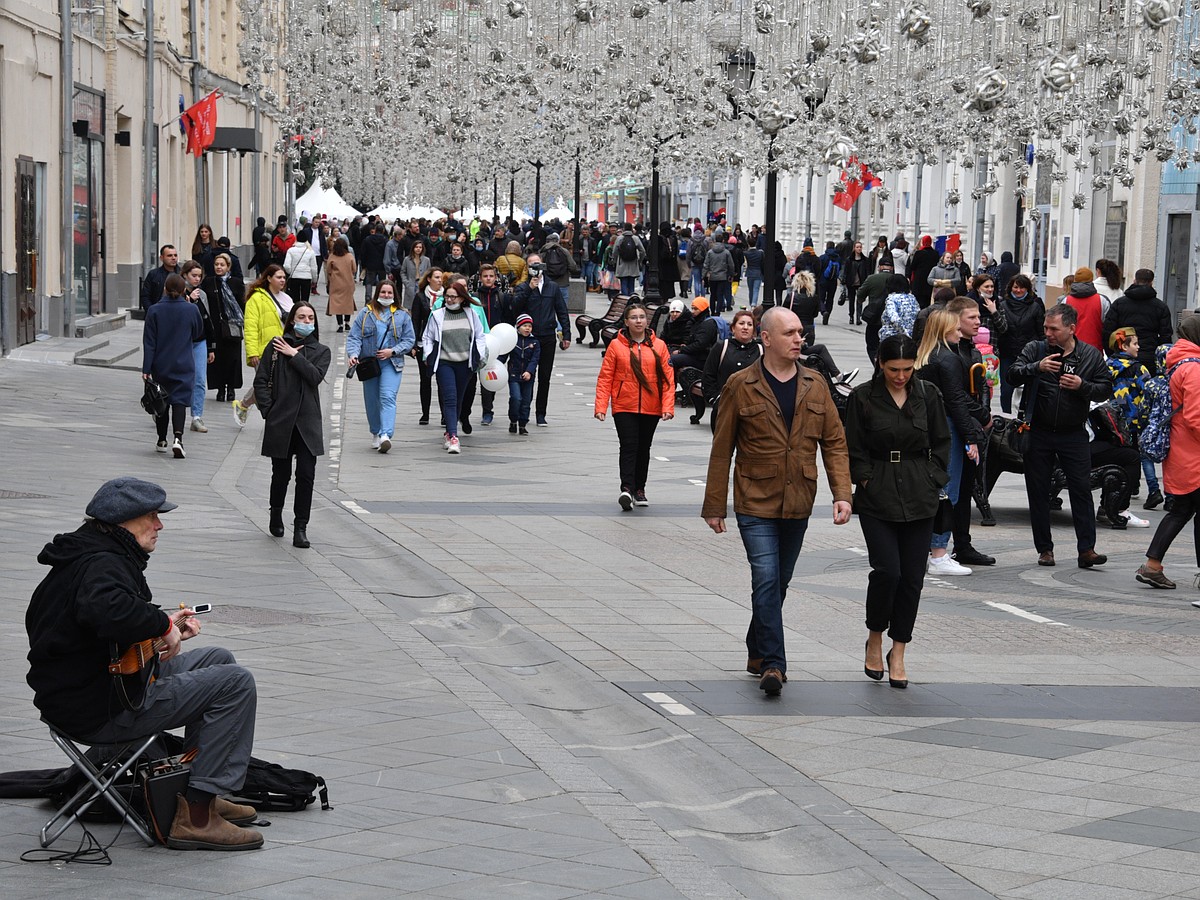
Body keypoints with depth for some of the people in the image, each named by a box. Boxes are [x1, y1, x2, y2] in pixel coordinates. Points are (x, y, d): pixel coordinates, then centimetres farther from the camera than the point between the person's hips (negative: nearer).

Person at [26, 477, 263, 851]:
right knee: (236, 684, -13)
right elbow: (108, 610, -43)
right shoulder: (101, 565, -20)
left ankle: (200, 793, 23)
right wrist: (162, 624, -26)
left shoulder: (87, 555, 15)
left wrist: (165, 626, 13)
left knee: (218, 660, 22)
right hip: (101, 712, -11)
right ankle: (196, 817, -13)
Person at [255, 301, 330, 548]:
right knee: (281, 473, 7)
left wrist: (294, 355, -8)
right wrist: (268, 410, -4)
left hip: (308, 422, 1)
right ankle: (276, 514, 33)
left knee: (306, 474, -8)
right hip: (280, 421, -1)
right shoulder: (276, 346, 3)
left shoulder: (321, 351, 10)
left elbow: (315, 376, -9)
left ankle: (300, 527, -3)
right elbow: (261, 381, 3)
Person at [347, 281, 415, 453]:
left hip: (391, 363, -2)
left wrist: (392, 351, -9)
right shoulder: (365, 314, 5)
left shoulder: (402, 316, 5)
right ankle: (375, 433, 28)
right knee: (372, 400, 10)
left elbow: (409, 340, 5)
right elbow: (354, 337, 0)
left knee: (388, 398, -17)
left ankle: (385, 435, -27)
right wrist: (353, 354, -17)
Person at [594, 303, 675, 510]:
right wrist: (601, 406, -10)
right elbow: (605, 378, -3)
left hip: (651, 409, 2)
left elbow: (668, 378, 1)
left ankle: (639, 489, 25)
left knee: (643, 448, 13)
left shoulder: (658, 346, 2)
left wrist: (668, 407, -7)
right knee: (629, 447, -13)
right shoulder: (616, 346, -2)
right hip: (624, 408, -2)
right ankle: (627, 489, -19)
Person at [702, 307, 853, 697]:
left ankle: (758, 653, 29)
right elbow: (721, 450, -1)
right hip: (755, 504, -4)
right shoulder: (741, 386, -4)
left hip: (798, 505, 4)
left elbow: (834, 443, 7)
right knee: (767, 581, -13)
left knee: (778, 583, 14)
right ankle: (773, 664, -13)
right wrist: (714, 507, -1)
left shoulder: (815, 386, 7)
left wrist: (842, 494, -6)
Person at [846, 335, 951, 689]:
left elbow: (942, 442, 11)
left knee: (912, 576, 2)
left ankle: (898, 652, 13)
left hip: (919, 498, 2)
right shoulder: (863, 397, -3)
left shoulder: (927, 395, 3)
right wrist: (867, 481, -7)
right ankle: (875, 640, 10)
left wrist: (932, 479, 2)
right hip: (877, 499, -2)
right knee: (887, 570, -14)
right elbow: (854, 450, 2)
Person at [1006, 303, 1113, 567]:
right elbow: (1013, 374, -11)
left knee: (1082, 490, -6)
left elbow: (1106, 389, 1)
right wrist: (1037, 367, -29)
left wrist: (1082, 386, -17)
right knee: (1038, 493, 5)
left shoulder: (1090, 355, 2)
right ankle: (1044, 549, 14)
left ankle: (1086, 549, -4)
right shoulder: (1035, 349, 1)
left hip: (1073, 434, -1)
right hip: (1038, 433, 1)